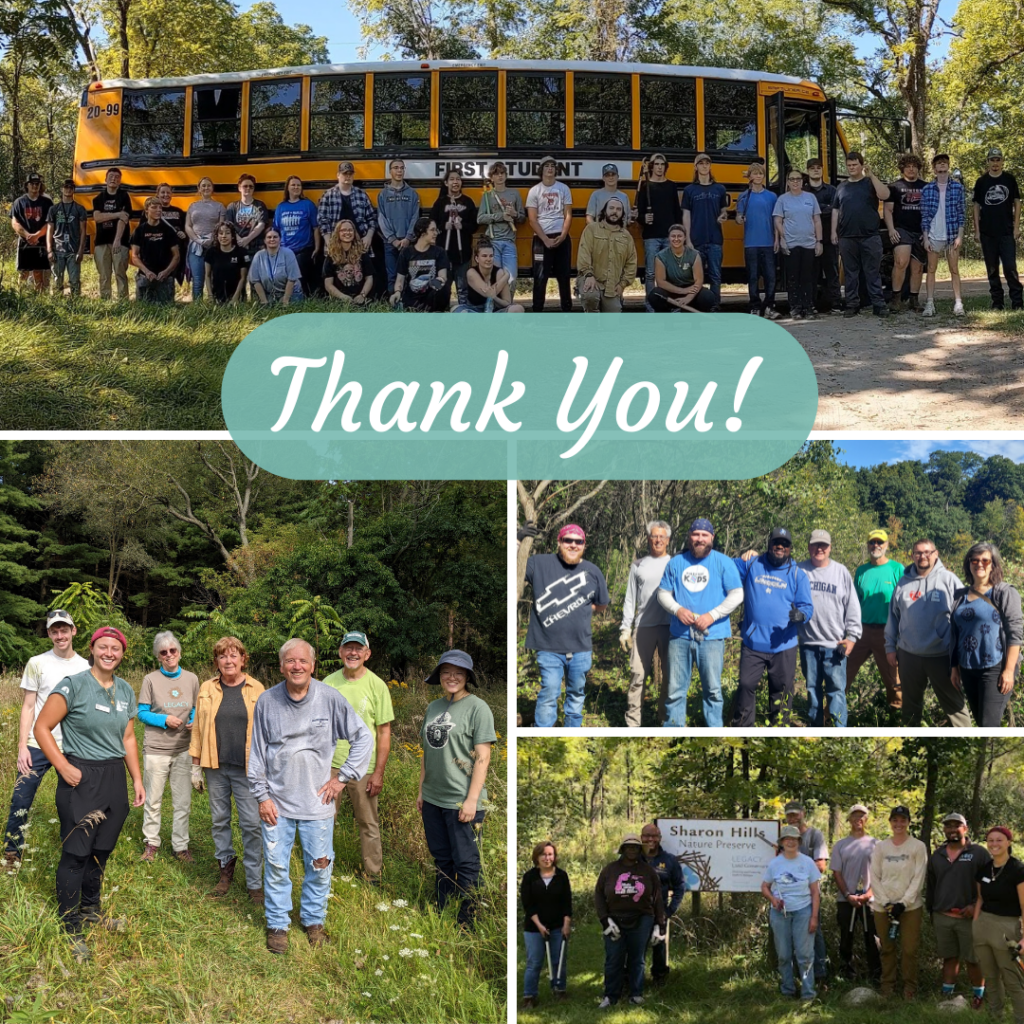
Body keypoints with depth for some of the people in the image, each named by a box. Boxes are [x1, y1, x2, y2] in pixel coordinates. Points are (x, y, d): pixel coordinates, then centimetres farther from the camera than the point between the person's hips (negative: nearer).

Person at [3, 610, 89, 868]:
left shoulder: (84, 667, 5)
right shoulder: (37, 663, 0)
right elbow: (28, 707, 0)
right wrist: (22, 746, -7)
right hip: (38, 746, -1)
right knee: (21, 801, -2)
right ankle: (12, 855, 12)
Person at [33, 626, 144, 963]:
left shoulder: (126, 691, 9)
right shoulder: (74, 685, -11)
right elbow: (42, 727, -11)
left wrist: (137, 780, 13)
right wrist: (63, 767, -15)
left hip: (114, 777, 6)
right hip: (82, 779, -6)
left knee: (101, 850, 13)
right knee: (76, 854, -2)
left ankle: (91, 910, 33)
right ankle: (70, 929, 8)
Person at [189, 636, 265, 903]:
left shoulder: (256, 689, 1)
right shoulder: (207, 690, 6)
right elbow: (198, 728, 9)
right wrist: (196, 766, 7)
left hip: (247, 768, -2)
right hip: (216, 767, 2)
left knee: (252, 824, -4)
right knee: (219, 821, 9)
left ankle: (254, 883, 4)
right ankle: (226, 870, 25)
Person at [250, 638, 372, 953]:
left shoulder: (330, 698, -7)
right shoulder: (267, 701, -3)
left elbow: (363, 738, 1)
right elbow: (257, 753, 4)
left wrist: (344, 777, -2)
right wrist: (262, 796, 1)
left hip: (317, 801, 0)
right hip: (277, 802, 0)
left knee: (319, 866, 8)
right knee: (276, 867, 6)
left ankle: (313, 921, 28)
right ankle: (277, 925, 22)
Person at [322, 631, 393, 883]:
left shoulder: (376, 685, -5)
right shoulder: (328, 683, 3)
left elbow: (384, 732, -4)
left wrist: (379, 772, -8)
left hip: (363, 768, -3)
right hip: (330, 765, 3)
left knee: (368, 824, 6)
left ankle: (373, 877, 18)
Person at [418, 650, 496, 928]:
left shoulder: (477, 708, -9)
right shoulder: (433, 707, 10)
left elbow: (482, 757, -13)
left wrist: (472, 799, -16)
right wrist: (421, 790, 15)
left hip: (461, 801, -6)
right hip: (432, 799, 6)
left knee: (465, 863, 1)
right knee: (441, 859, 17)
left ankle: (467, 923, 11)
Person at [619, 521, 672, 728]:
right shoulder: (638, 566, 12)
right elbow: (630, 599, 13)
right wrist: (625, 628, 5)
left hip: (670, 626, -1)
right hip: (643, 627, 1)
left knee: (671, 676, 2)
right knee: (637, 675, -2)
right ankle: (632, 724, 2)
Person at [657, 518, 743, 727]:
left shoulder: (723, 563, 1)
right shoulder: (676, 562, 9)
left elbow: (736, 594, -2)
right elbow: (663, 593, 11)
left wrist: (712, 616, -13)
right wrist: (677, 609, -10)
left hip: (711, 636, -2)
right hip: (679, 634, 2)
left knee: (712, 689, 3)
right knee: (675, 689, 5)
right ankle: (673, 729, 13)